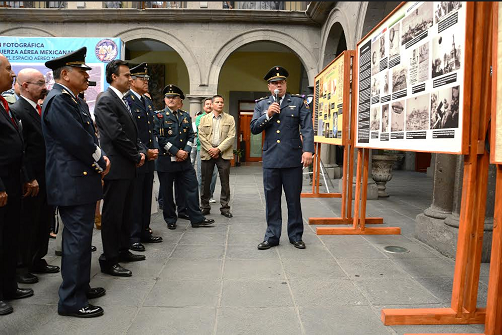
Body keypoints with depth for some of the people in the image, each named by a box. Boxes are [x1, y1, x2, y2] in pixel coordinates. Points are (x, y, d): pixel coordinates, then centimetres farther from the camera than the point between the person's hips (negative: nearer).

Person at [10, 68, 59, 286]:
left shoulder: (42, 109, 12)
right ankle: (21, 267, 21)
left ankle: (38, 260, 31)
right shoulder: (16, 111, -13)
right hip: (32, 180, -8)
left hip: (48, 178, 8)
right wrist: (29, 181, -19)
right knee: (27, 224, 6)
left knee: (44, 221, 16)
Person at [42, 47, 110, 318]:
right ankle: (71, 301, 9)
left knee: (80, 237, 18)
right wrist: (101, 163, -8)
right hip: (73, 182, -10)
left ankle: (79, 287, 32)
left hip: (81, 179, 10)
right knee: (77, 239, -3)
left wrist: (101, 158, -2)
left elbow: (89, 137, 17)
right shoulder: (58, 100, -16)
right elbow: (78, 141, -22)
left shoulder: (74, 101, 16)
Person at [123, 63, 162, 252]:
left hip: (149, 158, 8)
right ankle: (132, 237, 10)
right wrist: (145, 152, -15)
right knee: (134, 199, 0)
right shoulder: (126, 101, -10)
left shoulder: (148, 102, 17)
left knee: (146, 197, 14)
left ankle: (144, 232, 26)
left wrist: (155, 149, 6)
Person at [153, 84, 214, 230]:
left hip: (184, 160, 4)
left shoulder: (186, 116, 12)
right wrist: (176, 152, -15)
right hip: (166, 160, -3)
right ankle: (170, 220, 20)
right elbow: (160, 137, -10)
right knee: (167, 192, 6)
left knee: (192, 188, 3)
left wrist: (186, 151, -6)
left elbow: (191, 136, 11)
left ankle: (197, 219, 12)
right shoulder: (159, 116, -1)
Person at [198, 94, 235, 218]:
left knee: (225, 182, 2)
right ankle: (205, 206, 18)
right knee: (205, 181, 6)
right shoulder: (204, 119, 11)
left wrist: (218, 149, -12)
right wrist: (210, 149, -10)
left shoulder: (230, 119, 7)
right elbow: (201, 135, 2)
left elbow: (231, 136, -3)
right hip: (207, 153, 1)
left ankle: (225, 207, 12)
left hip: (223, 153, -1)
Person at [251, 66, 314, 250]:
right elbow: (254, 128, 5)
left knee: (294, 199, 7)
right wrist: (268, 115, -10)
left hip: (293, 159, -2)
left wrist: (308, 150, -16)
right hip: (270, 159, 2)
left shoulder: (299, 102, 6)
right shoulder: (261, 104, 12)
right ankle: (272, 236, 20)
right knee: (272, 199, 8)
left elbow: (307, 128, -3)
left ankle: (296, 236, 21)